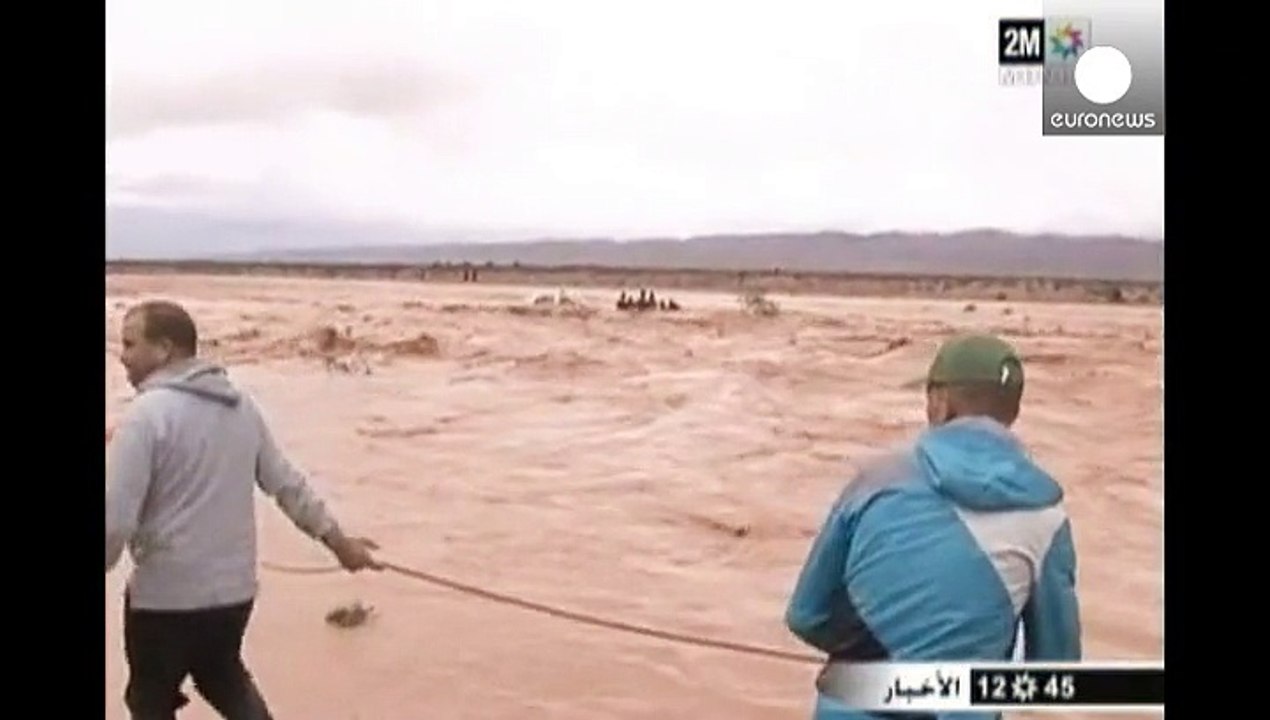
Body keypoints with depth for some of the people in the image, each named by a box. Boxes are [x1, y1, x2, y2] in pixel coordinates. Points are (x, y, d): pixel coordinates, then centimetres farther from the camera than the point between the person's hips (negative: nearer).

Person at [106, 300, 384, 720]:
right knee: (225, 677, 28)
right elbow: (287, 483, 11)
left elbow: (115, 518, -20)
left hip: (165, 595, -6)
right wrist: (339, 541, 20)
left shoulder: (147, 414, -17)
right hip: (234, 588, 6)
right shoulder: (241, 406, 6)